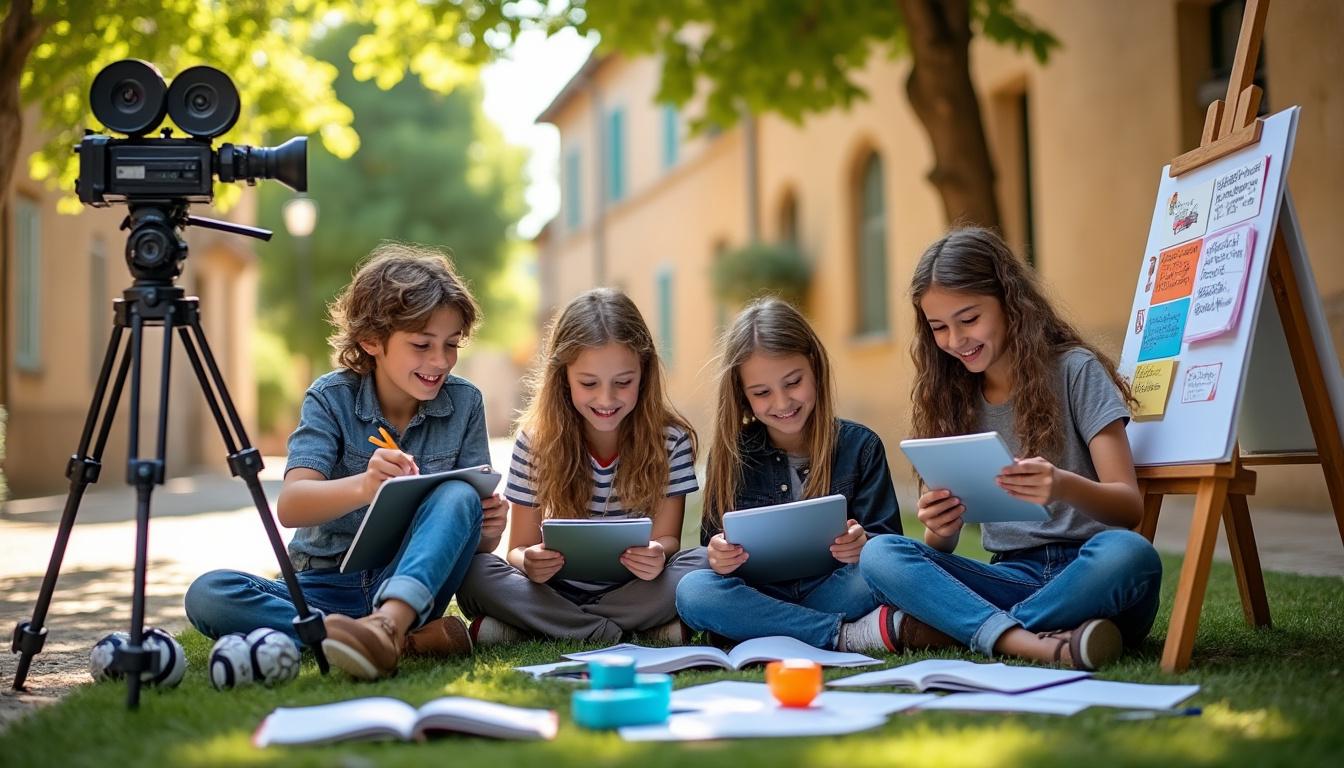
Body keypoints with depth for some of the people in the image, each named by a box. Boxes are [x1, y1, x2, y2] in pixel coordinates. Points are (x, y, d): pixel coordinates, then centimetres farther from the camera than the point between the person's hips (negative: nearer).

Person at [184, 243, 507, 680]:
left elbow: (471, 515, 1)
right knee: (207, 595, -28)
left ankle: (387, 624, -52)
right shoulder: (331, 398, -6)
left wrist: (489, 533, -25)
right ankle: (410, 637, -34)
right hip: (327, 585, 0)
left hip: (412, 584, 0)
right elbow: (290, 507, -20)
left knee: (458, 496, -27)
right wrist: (362, 487, -41)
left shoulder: (464, 403, 0)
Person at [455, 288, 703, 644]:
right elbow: (520, 549, -2)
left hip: (636, 592, 0)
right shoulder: (537, 440, -4)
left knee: (702, 566, -30)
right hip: (555, 589, 0)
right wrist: (528, 562, -28)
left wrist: (658, 553, -30)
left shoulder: (670, 439, -5)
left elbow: (668, 538, -4)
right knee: (472, 571, -25)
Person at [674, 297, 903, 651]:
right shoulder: (731, 452, 6)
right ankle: (848, 636, -30)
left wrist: (864, 544, -26)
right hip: (757, 597, 2)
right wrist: (717, 556, -22)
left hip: (830, 595, -2)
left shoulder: (860, 445, 3)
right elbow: (714, 547, 4)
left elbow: (890, 540, -1)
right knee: (692, 590, -31)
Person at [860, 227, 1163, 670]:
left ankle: (946, 626, -27)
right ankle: (1039, 644, -37)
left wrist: (1063, 485, -30)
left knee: (1127, 552, -37)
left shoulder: (1075, 371, 0)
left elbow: (1130, 507, -8)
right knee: (879, 555, -20)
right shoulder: (951, 400, 12)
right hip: (1013, 578, 3)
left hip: (1088, 579, -3)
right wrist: (939, 530, -16)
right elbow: (942, 548, 9)